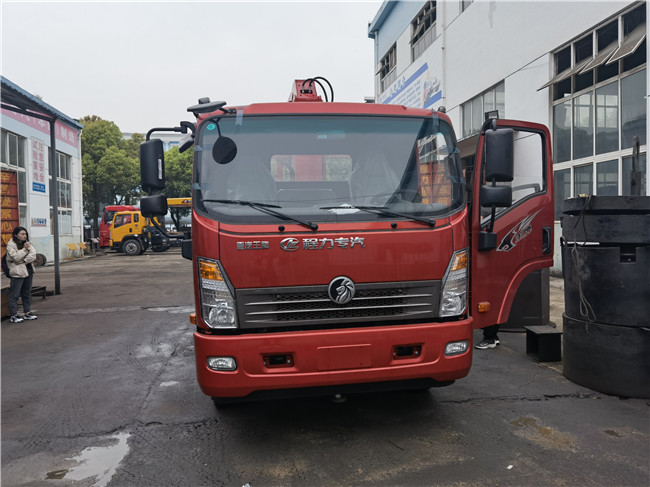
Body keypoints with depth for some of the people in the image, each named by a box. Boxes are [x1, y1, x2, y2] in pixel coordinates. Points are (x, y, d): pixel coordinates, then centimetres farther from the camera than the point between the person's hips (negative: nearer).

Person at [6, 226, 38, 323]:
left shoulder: (27, 243, 10)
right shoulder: (10, 245, -6)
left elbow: (33, 255, -2)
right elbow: (16, 257, -17)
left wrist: (23, 261, -14)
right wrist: (25, 249, -17)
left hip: (28, 270, 6)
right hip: (17, 272, -6)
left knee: (27, 293, 13)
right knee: (14, 294, -3)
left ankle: (27, 312, 22)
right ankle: (13, 316, 2)